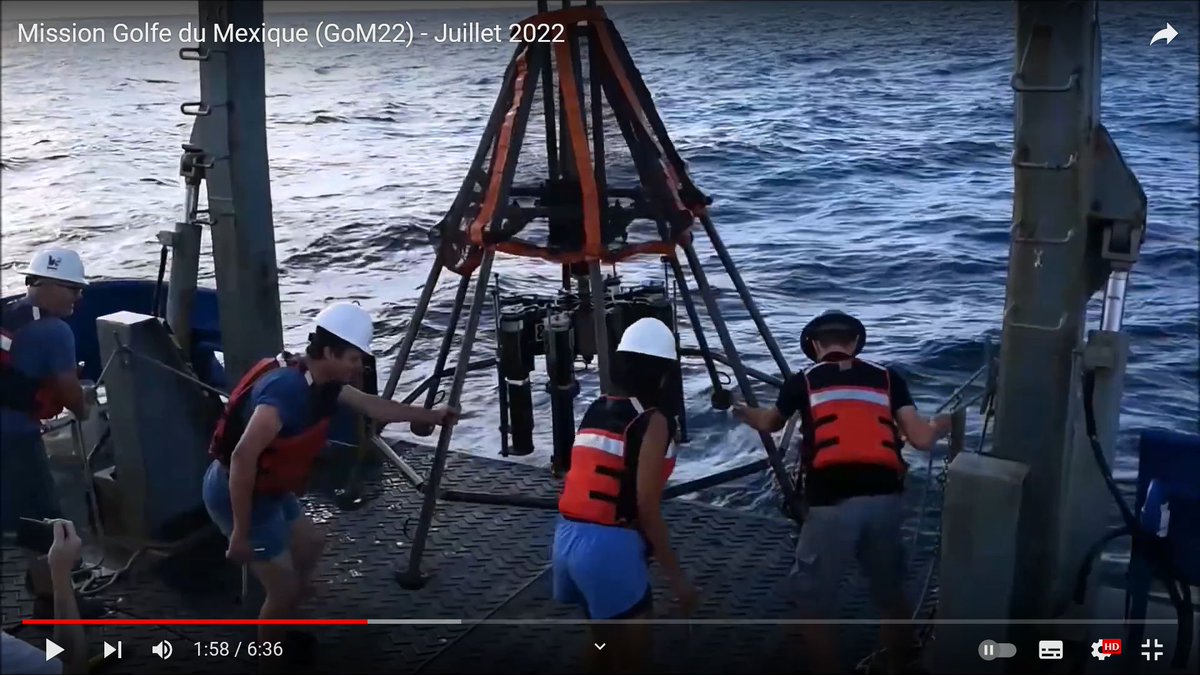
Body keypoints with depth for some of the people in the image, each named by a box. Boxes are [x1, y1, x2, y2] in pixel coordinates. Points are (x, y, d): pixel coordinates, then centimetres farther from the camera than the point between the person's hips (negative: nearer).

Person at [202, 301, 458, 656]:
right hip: (237, 493, -10)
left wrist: (433, 416, 21)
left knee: (310, 544, 26)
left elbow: (372, 406, 15)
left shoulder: (322, 381, -1)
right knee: (285, 588, -3)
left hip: (267, 490, 10)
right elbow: (243, 456, -36)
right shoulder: (286, 389, -30)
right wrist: (241, 533, -32)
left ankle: (278, 634, 40)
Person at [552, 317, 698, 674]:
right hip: (610, 544, -7)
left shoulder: (595, 409, 12)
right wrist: (675, 575, -9)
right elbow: (646, 506, -14)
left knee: (603, 640, 26)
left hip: (568, 537, 7)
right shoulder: (652, 420, -8)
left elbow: (591, 481, 9)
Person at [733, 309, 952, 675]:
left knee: (816, 607, 12)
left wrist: (741, 411, 51)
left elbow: (769, 423, 29)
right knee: (892, 597, 23)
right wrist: (941, 424, 31)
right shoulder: (887, 378, 13)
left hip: (831, 504, -3)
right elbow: (922, 439, 7)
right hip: (884, 498, 3)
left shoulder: (804, 381, 10)